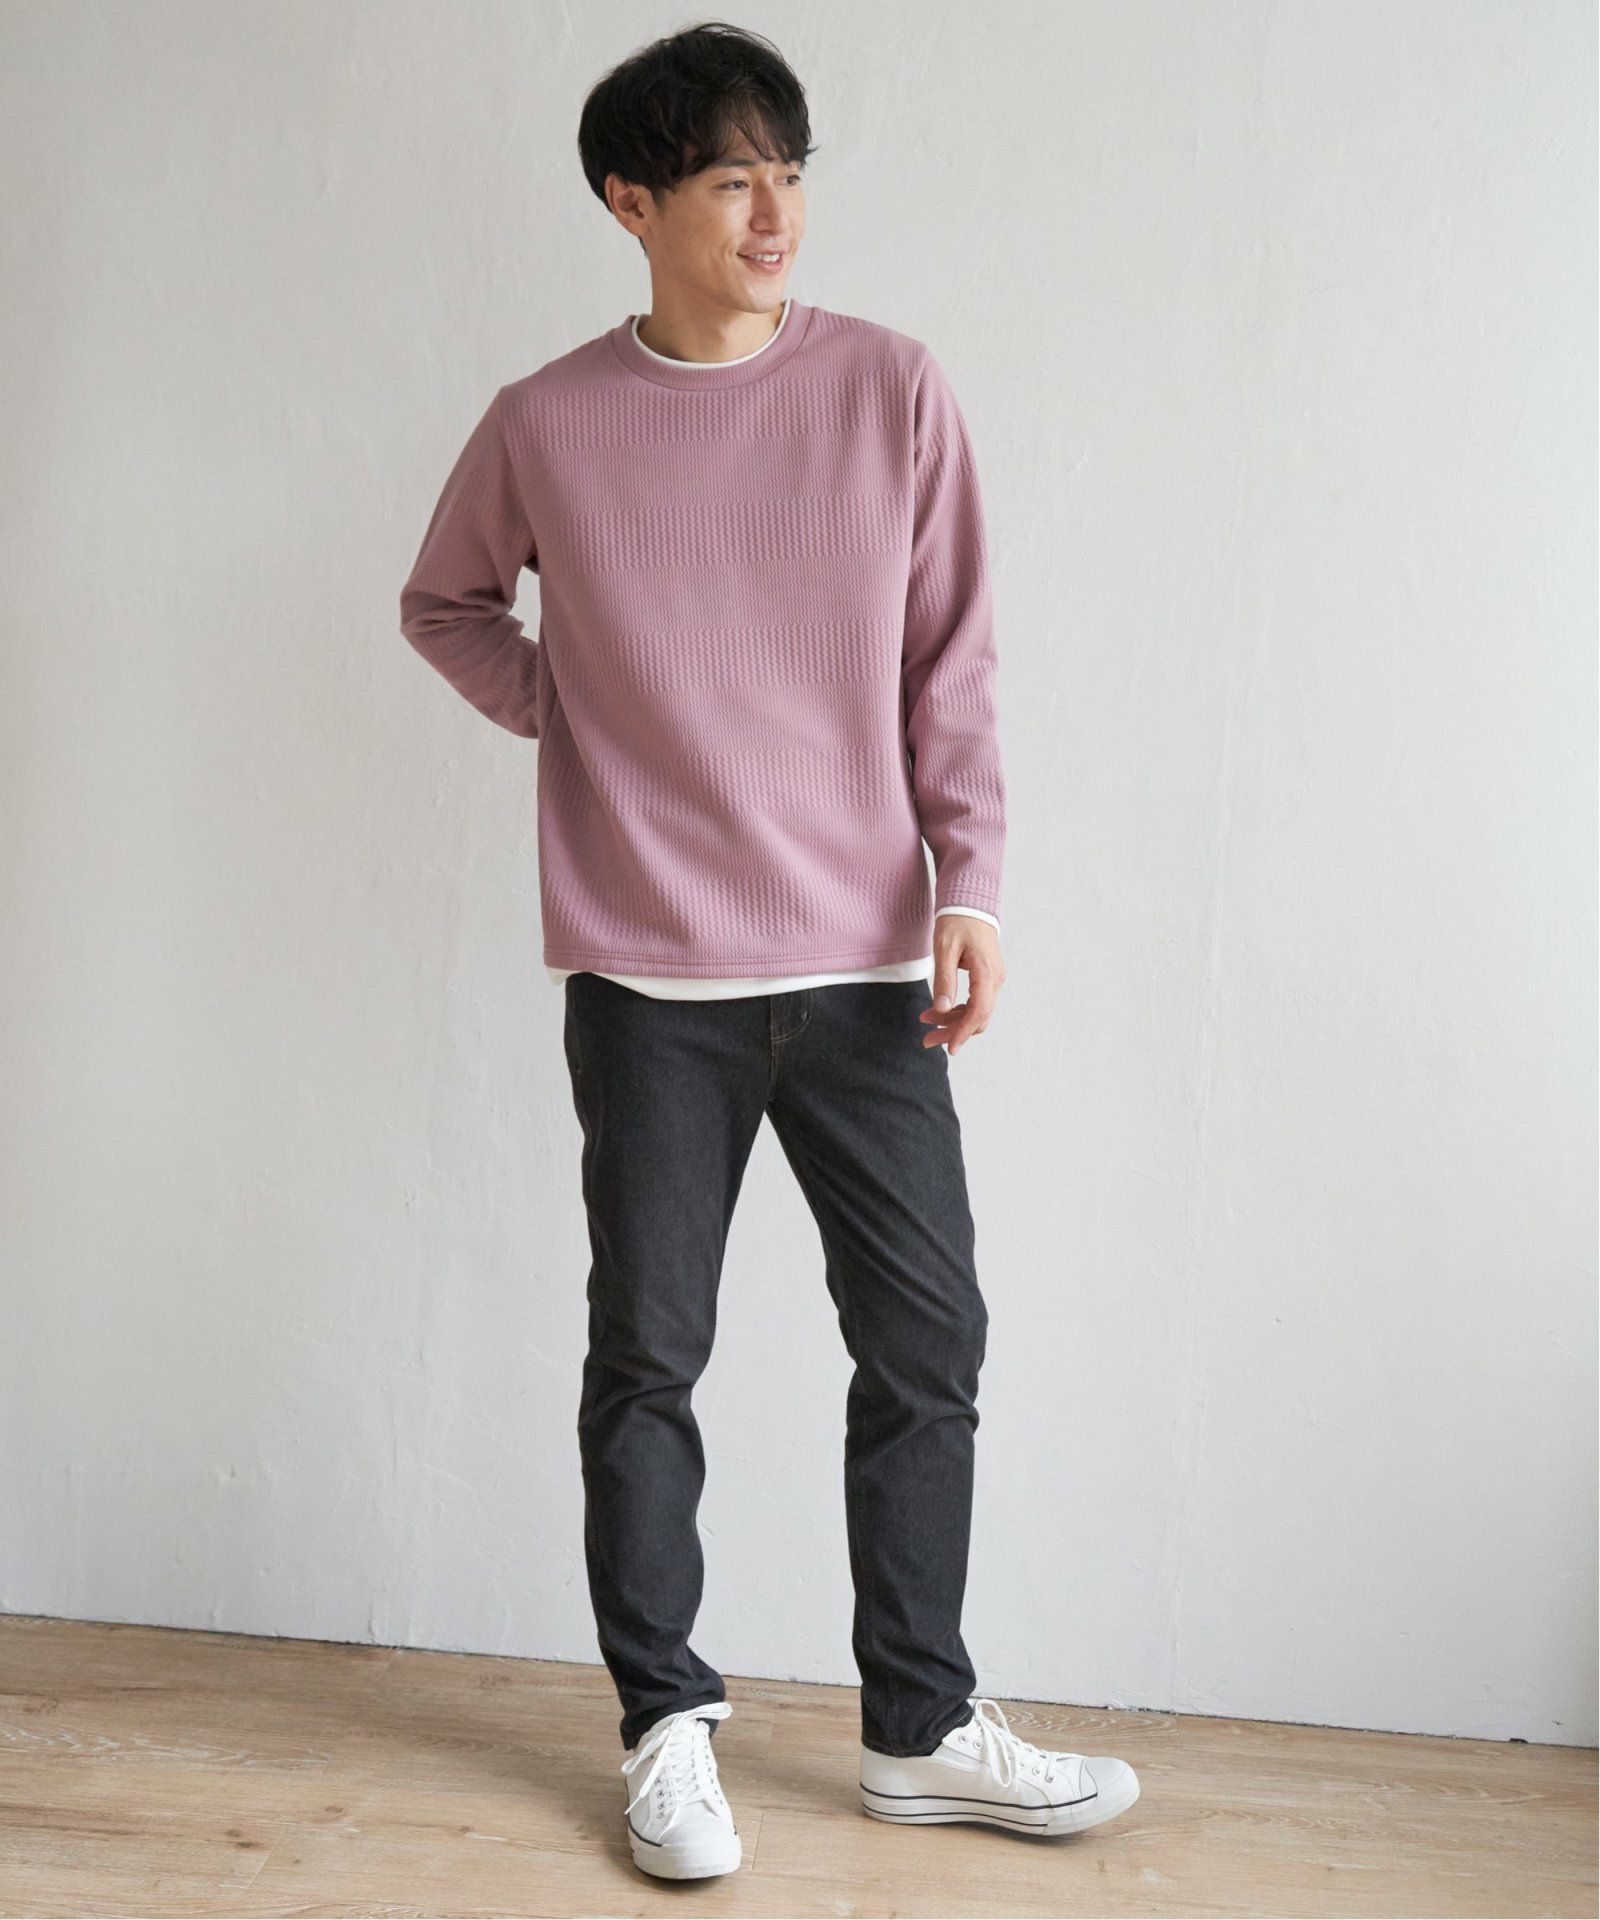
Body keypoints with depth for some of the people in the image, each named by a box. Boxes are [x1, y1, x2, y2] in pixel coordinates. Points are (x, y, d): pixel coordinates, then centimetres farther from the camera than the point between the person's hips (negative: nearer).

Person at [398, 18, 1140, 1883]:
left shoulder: (893, 389, 1)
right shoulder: (546, 427, -1)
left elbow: (952, 662, 4)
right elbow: (443, 603, 17)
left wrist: (971, 887, -4)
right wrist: (557, 711, 1)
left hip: (866, 965, 2)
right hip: (647, 976, -1)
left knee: (927, 1343, 6)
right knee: (647, 1358, 6)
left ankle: (919, 1728, 22)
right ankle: (667, 1723, 23)